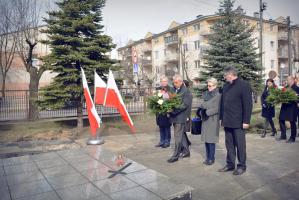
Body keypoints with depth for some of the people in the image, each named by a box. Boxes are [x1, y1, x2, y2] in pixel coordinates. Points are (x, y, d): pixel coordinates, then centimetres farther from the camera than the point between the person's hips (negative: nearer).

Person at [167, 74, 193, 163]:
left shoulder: (185, 91, -11)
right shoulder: (174, 89, 10)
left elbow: (184, 105, -17)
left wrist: (173, 110, -23)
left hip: (180, 116, -8)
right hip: (174, 115, 8)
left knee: (178, 136, -3)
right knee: (181, 134, 18)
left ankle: (175, 155, 5)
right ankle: (186, 151, 32)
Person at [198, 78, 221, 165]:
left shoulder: (218, 95, -7)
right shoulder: (206, 94, 13)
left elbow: (217, 109, -13)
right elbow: (201, 104, 13)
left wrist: (207, 112, -15)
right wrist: (202, 112, -4)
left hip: (213, 120, -6)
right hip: (205, 119, 6)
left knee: (211, 139, -3)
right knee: (206, 139, 9)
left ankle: (211, 158, 8)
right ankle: (208, 157, 19)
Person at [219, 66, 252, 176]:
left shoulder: (243, 85, -8)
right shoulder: (226, 86, 13)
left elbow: (248, 104, -11)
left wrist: (246, 121, -14)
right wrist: (221, 117, 12)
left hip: (238, 122, -6)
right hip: (227, 121, 6)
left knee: (240, 144, 5)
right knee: (229, 144, 13)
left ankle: (241, 166, 19)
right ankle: (230, 164, 25)